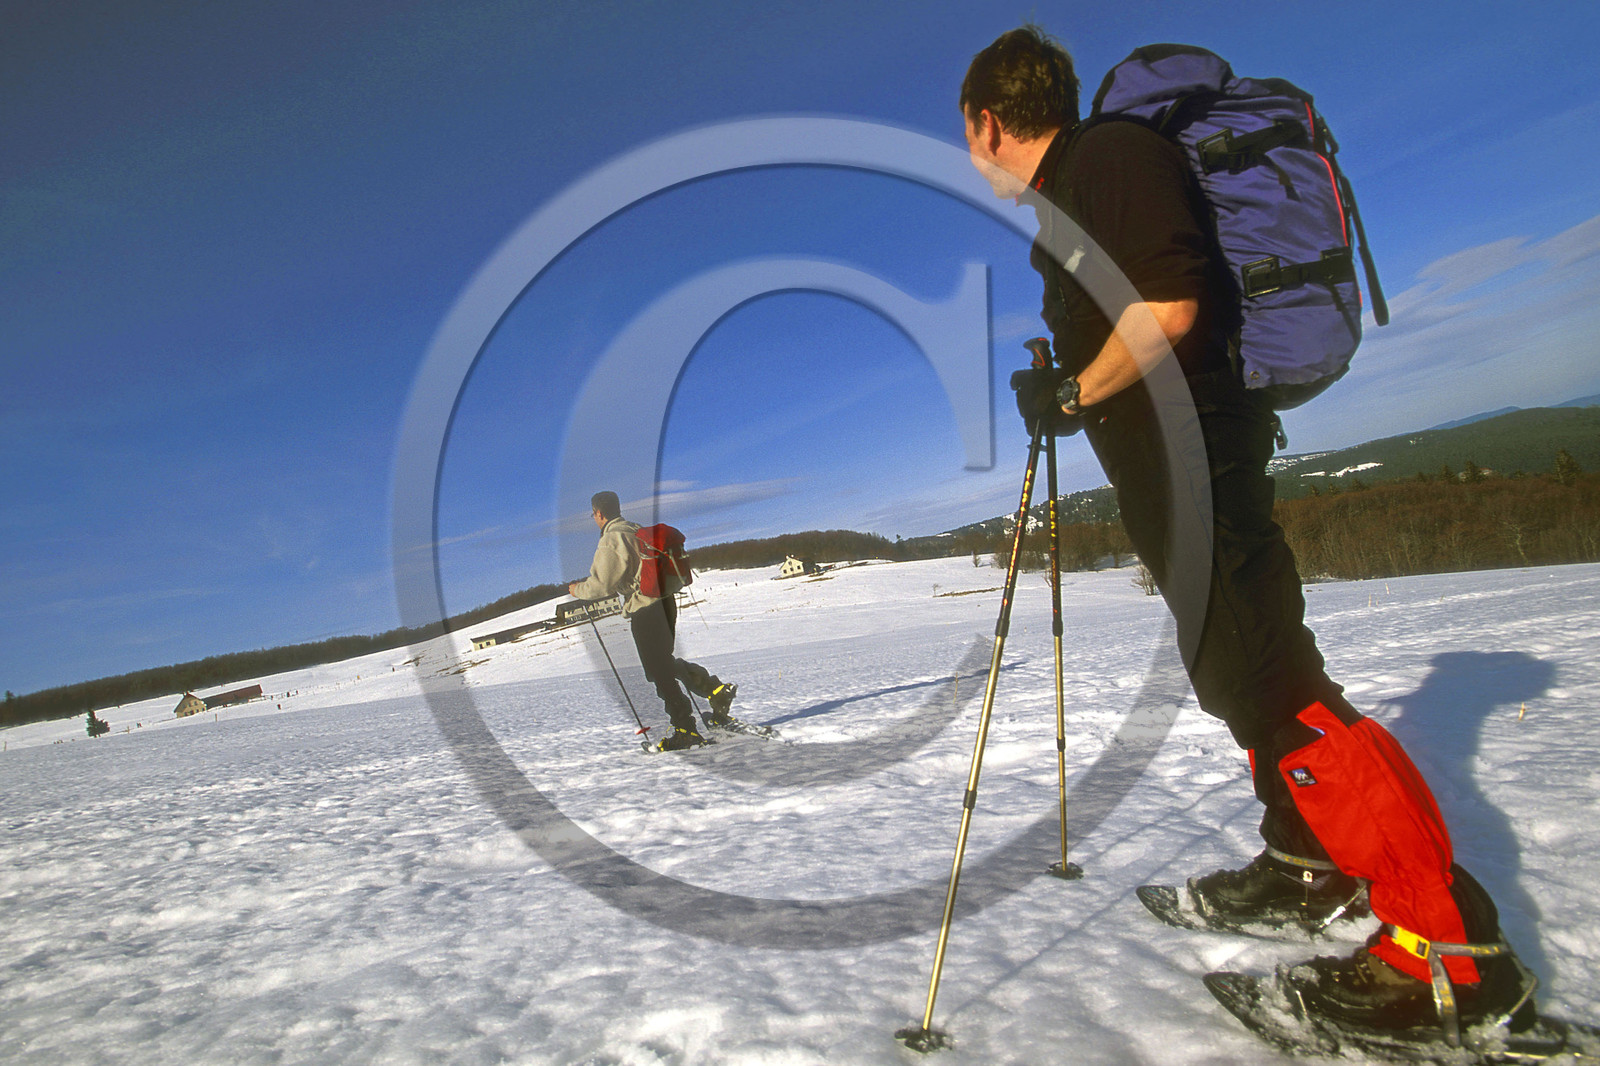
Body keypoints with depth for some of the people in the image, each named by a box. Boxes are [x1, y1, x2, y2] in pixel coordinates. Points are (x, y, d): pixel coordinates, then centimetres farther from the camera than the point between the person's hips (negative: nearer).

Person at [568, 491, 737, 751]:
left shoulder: (611, 539, -12)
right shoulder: (638, 531, 14)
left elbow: (602, 585, -14)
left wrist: (578, 590, 5)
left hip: (644, 609, -9)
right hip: (665, 600, 9)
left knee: (659, 671, 0)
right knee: (665, 663, 22)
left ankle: (686, 730, 5)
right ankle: (716, 690, 14)